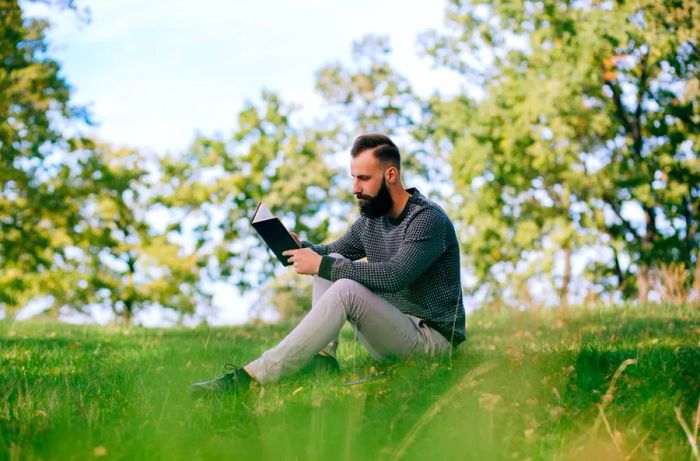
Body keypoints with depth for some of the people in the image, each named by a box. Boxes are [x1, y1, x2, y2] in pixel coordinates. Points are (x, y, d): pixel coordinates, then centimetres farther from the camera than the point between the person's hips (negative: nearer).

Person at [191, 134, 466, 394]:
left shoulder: (429, 219, -17)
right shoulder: (371, 217, 9)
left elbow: (394, 276, -31)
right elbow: (334, 252, 19)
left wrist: (322, 265, -28)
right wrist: (300, 247, -5)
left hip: (430, 338, -8)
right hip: (388, 331, 8)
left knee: (345, 289, -29)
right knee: (332, 261, 0)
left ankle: (250, 376, -32)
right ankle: (323, 356, -13)